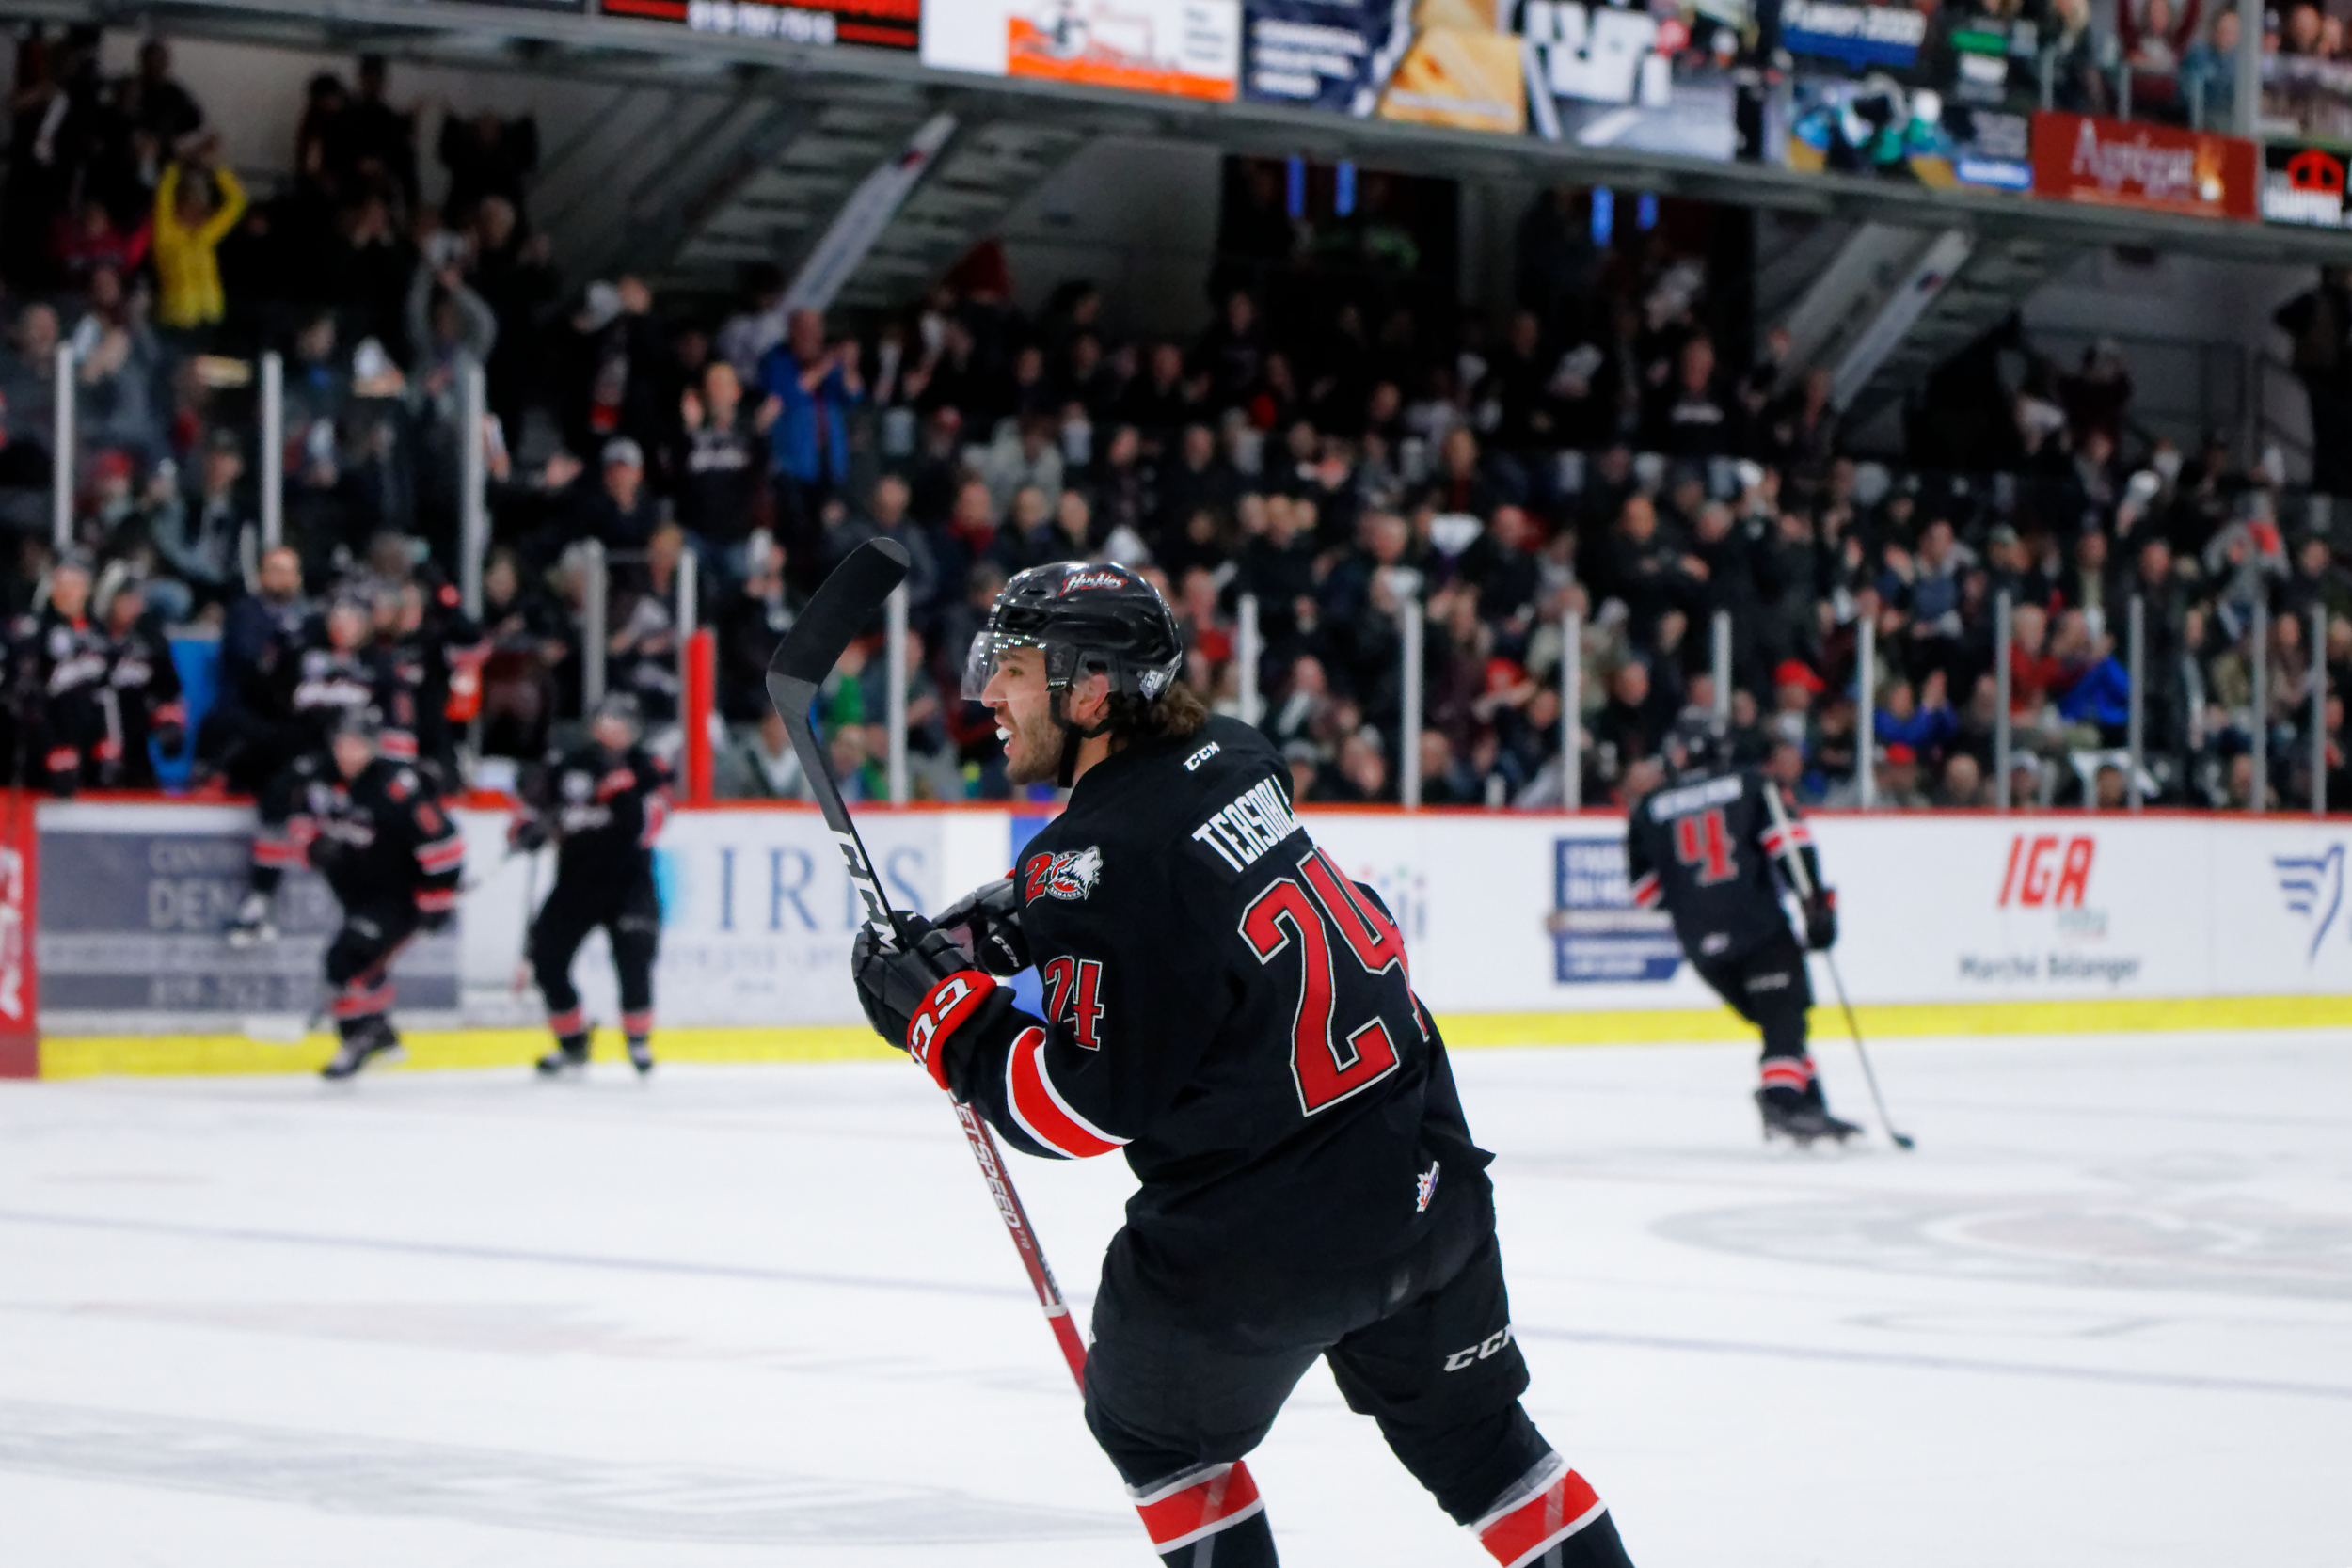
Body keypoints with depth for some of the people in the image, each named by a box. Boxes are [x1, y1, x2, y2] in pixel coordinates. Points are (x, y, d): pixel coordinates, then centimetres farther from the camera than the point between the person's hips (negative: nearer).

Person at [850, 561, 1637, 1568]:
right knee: (1466, 1430, 23)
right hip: (1428, 1174, 7)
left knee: (1152, 1422, 18)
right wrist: (1007, 921, 15)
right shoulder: (1226, 758, 5)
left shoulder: (1108, 856, -18)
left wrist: (936, 1007, -6)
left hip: (1268, 1235, -7)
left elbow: (1088, 1107, -14)